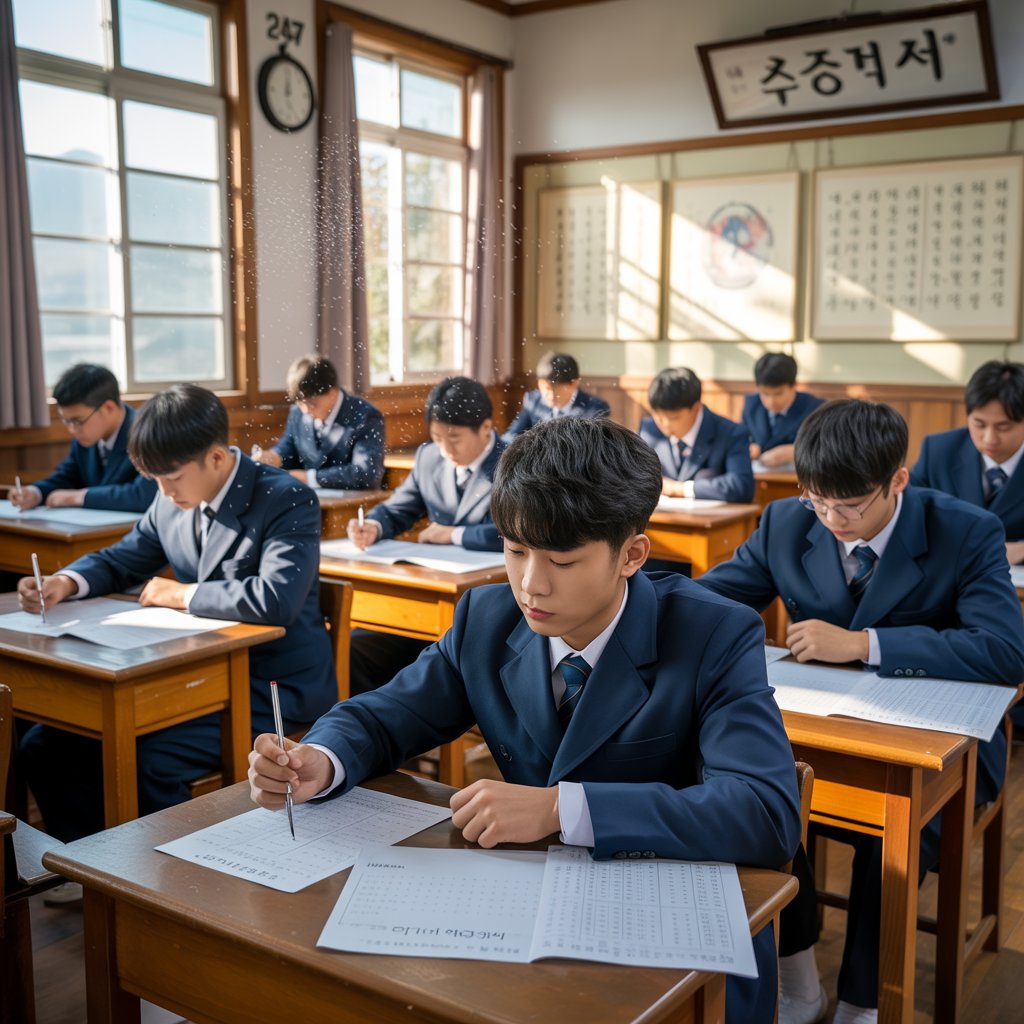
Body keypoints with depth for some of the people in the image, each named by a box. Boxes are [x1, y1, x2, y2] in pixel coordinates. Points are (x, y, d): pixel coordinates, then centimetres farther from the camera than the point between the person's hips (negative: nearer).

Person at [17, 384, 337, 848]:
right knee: (44, 747, 0)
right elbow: (120, 560, 19)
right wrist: (63, 583, -4)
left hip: (273, 687, -8)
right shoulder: (172, 503, 4)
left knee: (148, 762, -28)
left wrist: (180, 593, -20)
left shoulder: (289, 501, -17)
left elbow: (277, 599, -33)